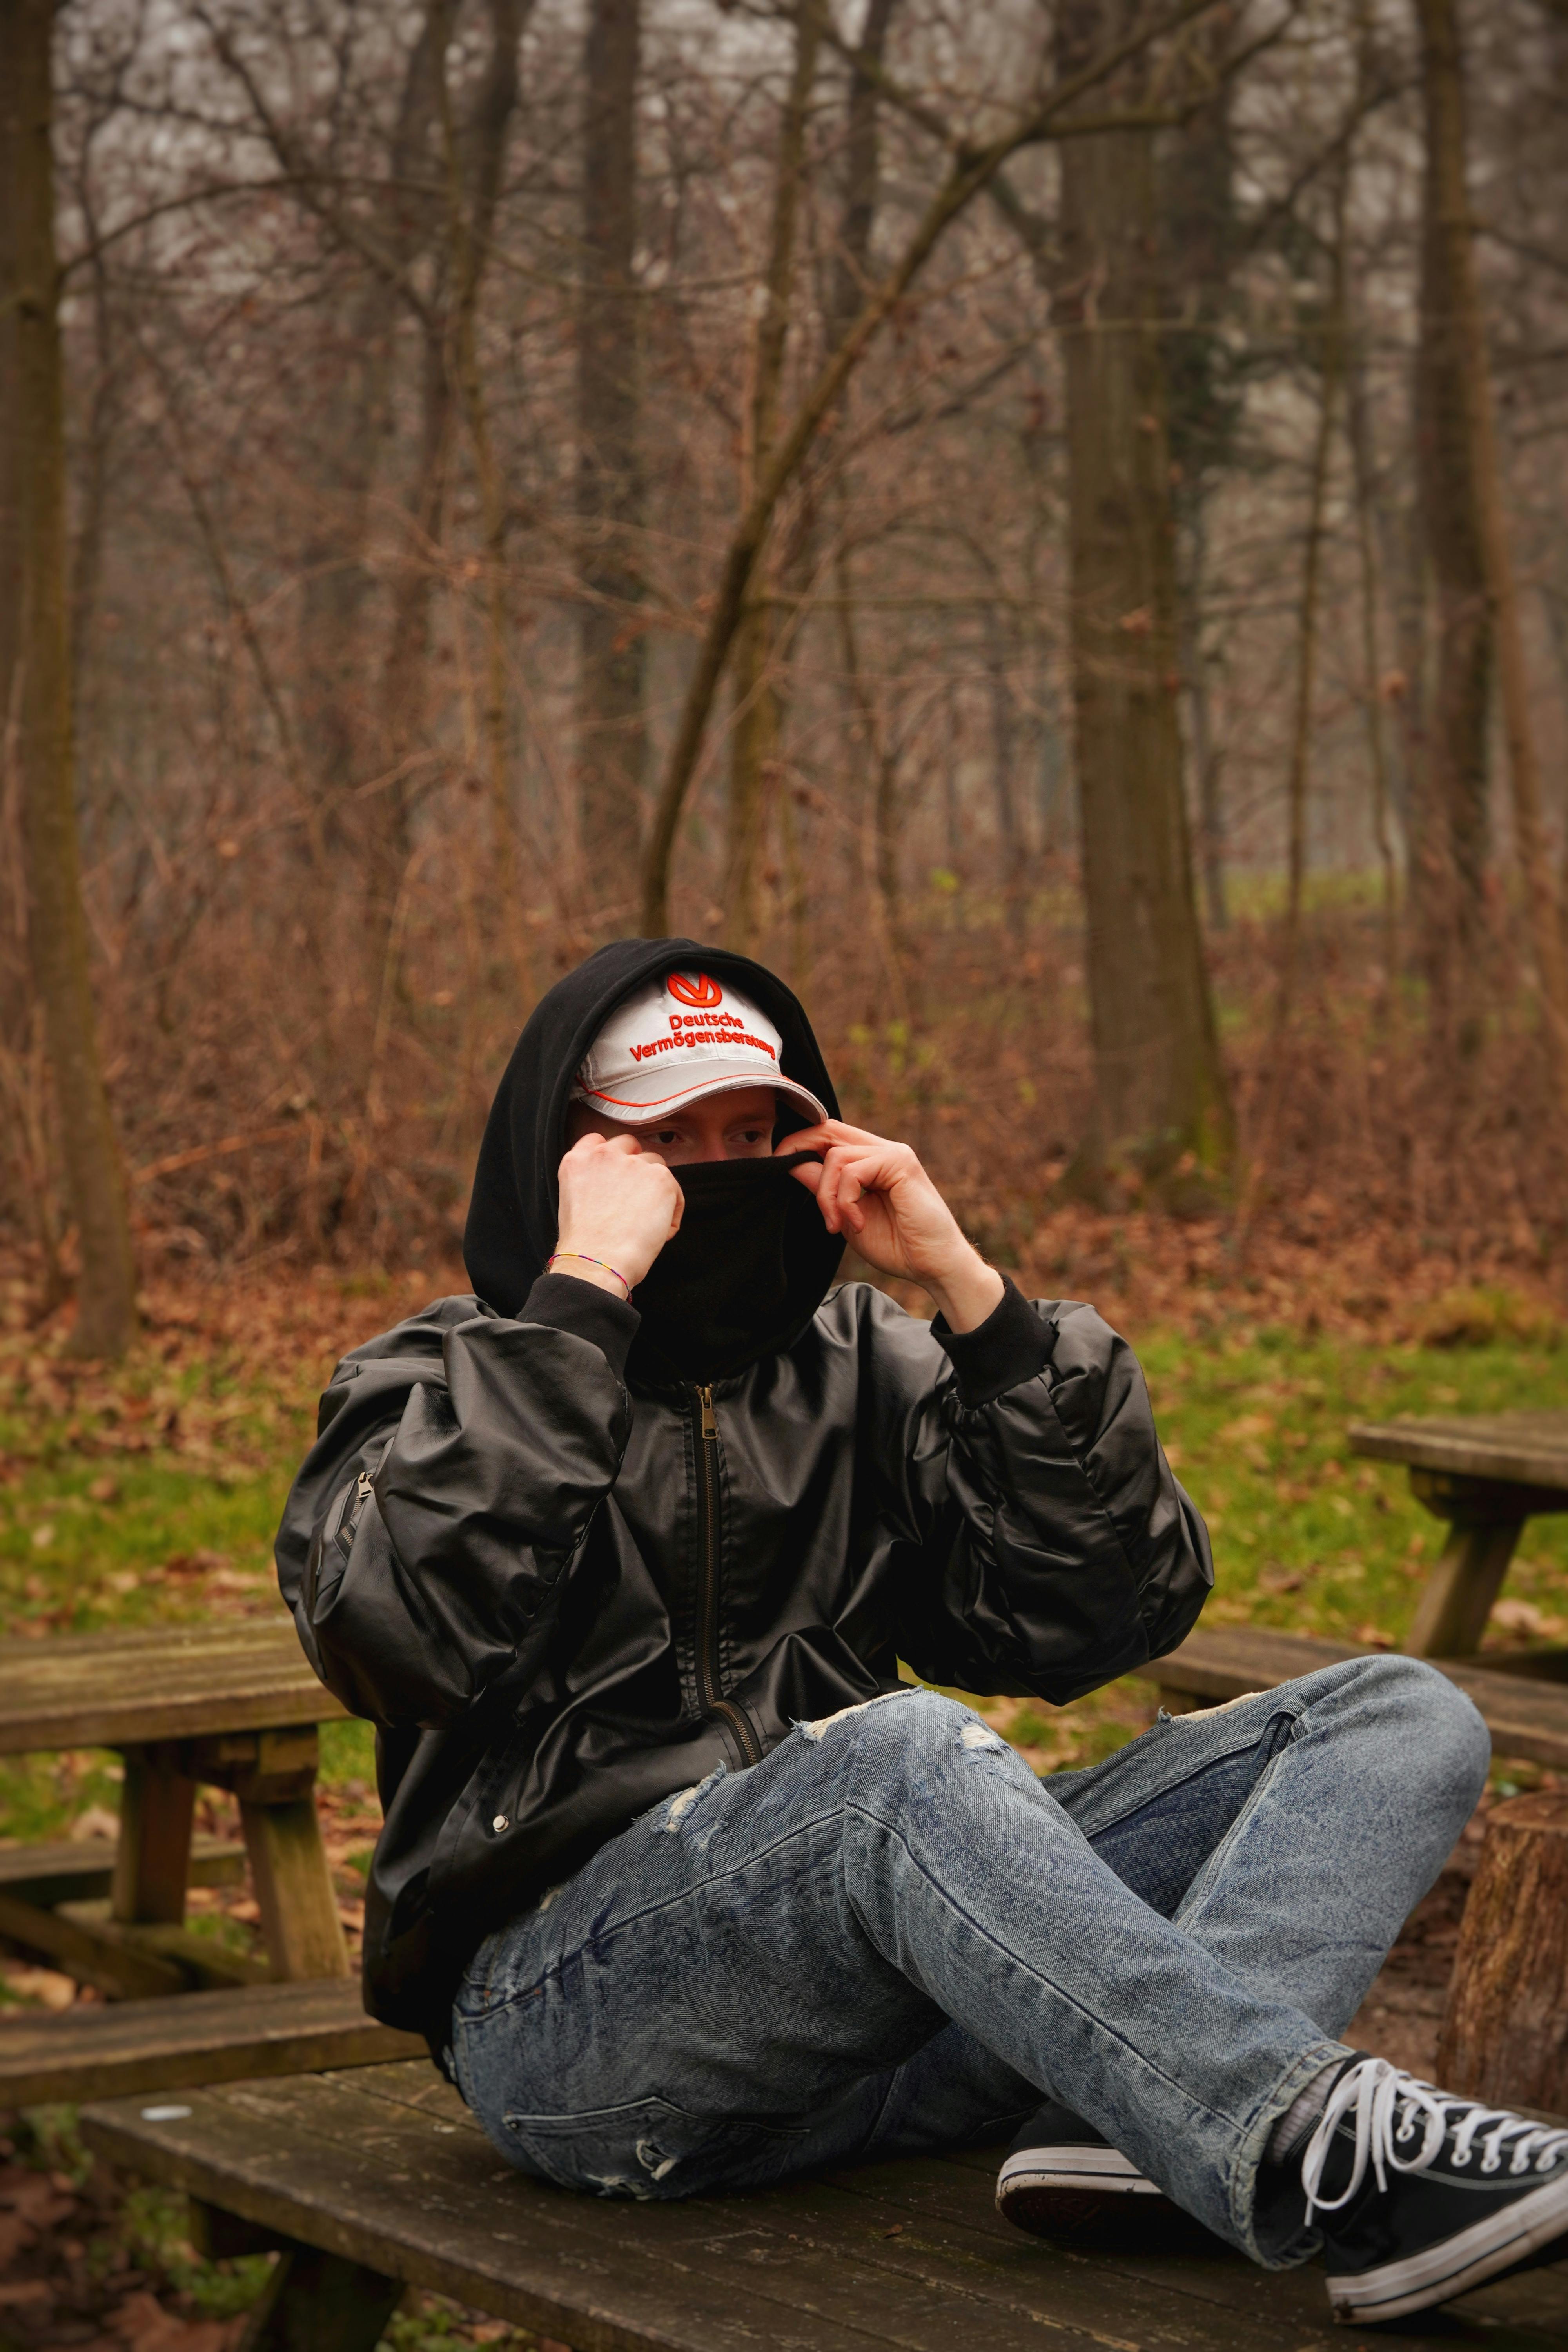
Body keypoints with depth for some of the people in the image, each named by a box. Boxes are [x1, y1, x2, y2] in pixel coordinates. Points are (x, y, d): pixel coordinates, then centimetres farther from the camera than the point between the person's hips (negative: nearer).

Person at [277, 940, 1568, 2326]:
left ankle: (1140, 2120, -38)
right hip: (578, 2026, -5)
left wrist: (970, 1289, 1)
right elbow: (400, 1623, -15)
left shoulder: (860, 1371, 20)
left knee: (1400, 1722, -9)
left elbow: (1110, 1611, 7)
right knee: (903, 1752, -38)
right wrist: (584, 1283, -12)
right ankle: (1320, 2156, -45)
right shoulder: (436, 1388, 10)